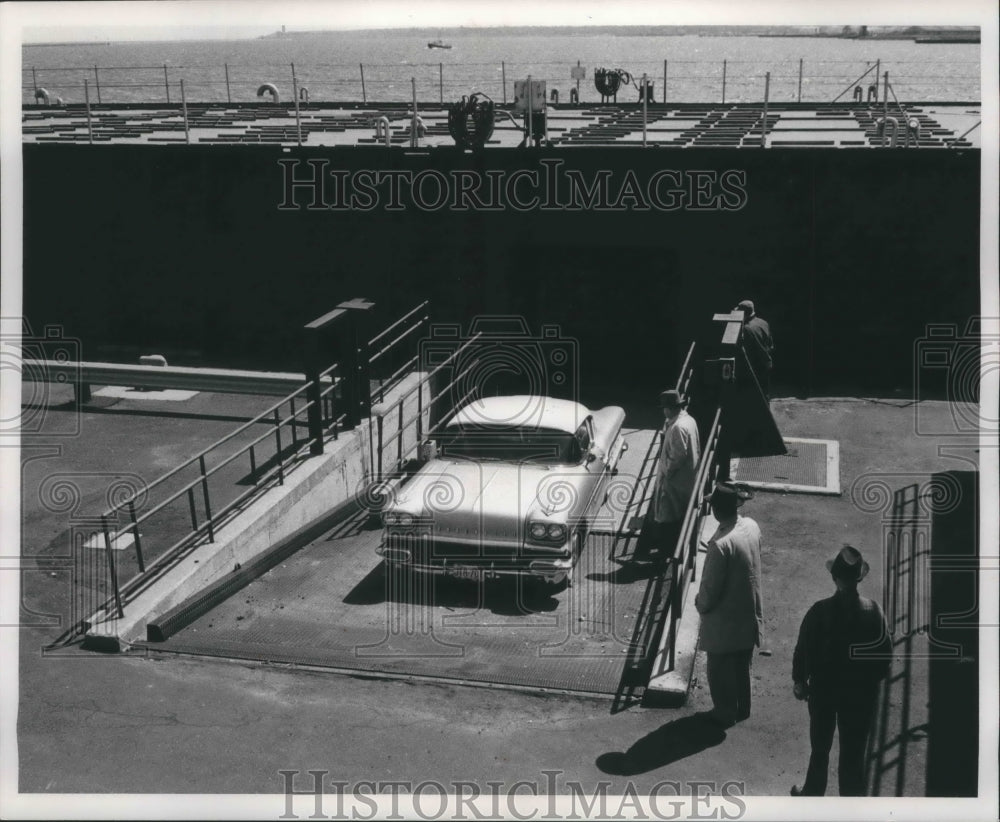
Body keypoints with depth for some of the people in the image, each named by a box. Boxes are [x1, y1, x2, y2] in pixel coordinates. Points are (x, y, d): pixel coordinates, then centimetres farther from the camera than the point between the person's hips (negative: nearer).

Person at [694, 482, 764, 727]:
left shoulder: (721, 544, -32)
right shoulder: (752, 526, -10)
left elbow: (710, 587, -23)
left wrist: (700, 605, -4)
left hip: (724, 620, -7)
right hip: (749, 614, 7)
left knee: (720, 669, 15)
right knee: (742, 665, 24)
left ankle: (725, 713, 29)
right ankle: (742, 709, 40)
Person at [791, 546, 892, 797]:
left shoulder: (820, 611, -19)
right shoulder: (873, 611, -14)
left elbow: (803, 650, -11)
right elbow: (885, 654, -6)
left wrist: (800, 681, 5)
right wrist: (871, 679, 11)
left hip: (824, 689, -1)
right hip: (861, 692, 1)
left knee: (820, 748, 17)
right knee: (854, 752, 12)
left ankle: (813, 794, 33)